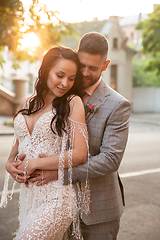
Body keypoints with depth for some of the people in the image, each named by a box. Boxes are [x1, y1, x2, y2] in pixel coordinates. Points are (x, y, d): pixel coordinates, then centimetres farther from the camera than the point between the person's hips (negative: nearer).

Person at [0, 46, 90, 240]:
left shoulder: (73, 102, -7)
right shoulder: (27, 104, 10)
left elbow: (80, 153, -14)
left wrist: (34, 164, -11)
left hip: (56, 200, -6)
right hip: (28, 196, 6)